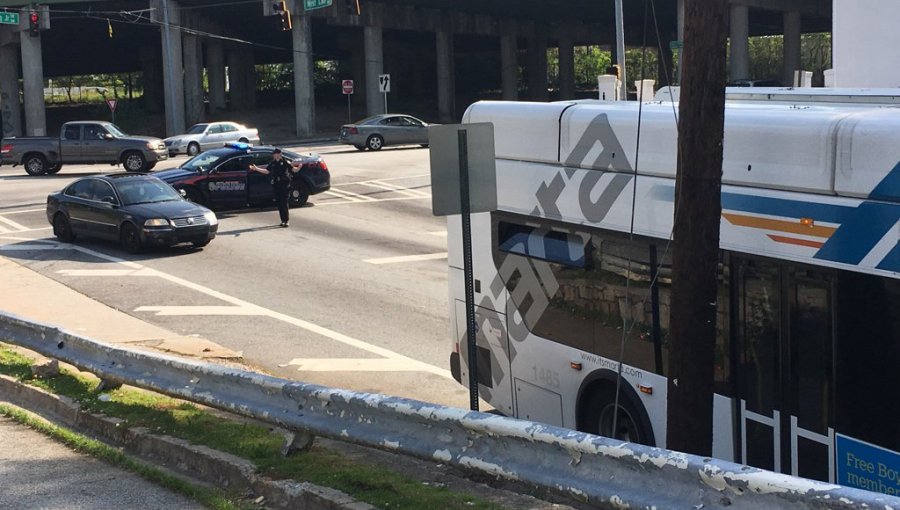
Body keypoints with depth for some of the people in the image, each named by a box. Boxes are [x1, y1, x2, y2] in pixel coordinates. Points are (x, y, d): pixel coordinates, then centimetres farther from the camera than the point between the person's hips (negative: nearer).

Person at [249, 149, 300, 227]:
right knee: (279, 203, 6)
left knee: (284, 203, -8)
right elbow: (266, 171, 22)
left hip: (285, 185, -5)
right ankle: (283, 220, 14)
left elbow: (294, 170, -8)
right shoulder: (272, 163, 12)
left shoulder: (285, 162, -3)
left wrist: (299, 167, -28)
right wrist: (256, 168, 20)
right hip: (276, 185, 5)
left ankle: (286, 220, -5)